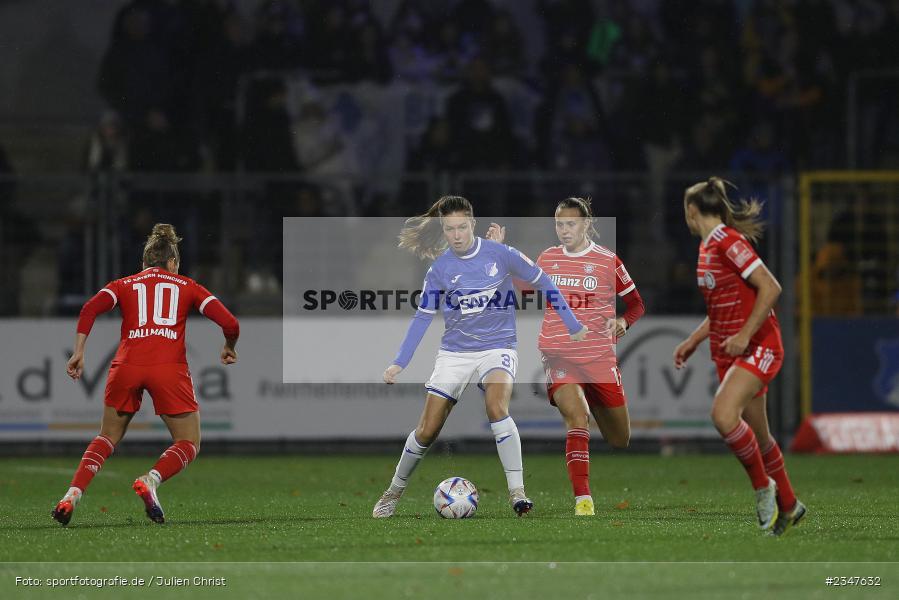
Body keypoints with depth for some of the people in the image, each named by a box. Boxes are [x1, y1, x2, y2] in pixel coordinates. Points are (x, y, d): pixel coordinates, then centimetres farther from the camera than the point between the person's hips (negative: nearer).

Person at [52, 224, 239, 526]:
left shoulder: (124, 285, 19)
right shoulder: (187, 286, 17)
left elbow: (90, 309, 0)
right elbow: (229, 323, 9)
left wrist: (78, 352, -1)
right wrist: (229, 349, 28)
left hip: (127, 366, 2)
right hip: (169, 368, -2)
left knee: (107, 438, 20)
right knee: (189, 444, 11)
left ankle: (73, 495, 0)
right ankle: (150, 480, -18)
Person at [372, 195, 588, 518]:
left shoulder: (500, 255, -8)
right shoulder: (439, 270, -3)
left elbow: (543, 283, 2)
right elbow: (423, 316, 7)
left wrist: (574, 326, 6)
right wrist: (399, 363, 1)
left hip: (497, 347, -2)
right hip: (454, 354, 2)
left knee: (496, 404, -33)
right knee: (427, 431, 0)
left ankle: (517, 491, -32)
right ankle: (394, 491, 25)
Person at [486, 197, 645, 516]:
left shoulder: (608, 261, 0)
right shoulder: (547, 258, 8)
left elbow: (636, 304, 8)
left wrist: (622, 322, -12)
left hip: (599, 357, 0)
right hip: (558, 355, 0)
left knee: (620, 440, 6)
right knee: (577, 417, -26)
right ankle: (583, 499, -29)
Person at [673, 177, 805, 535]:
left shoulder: (728, 241, -15)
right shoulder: (708, 246, 13)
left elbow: (770, 288, -21)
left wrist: (744, 335, -24)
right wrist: (693, 341, 17)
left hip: (758, 346, -9)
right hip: (729, 352, 9)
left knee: (723, 414, -27)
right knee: (756, 435, 12)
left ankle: (763, 485, -10)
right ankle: (788, 506, 25)